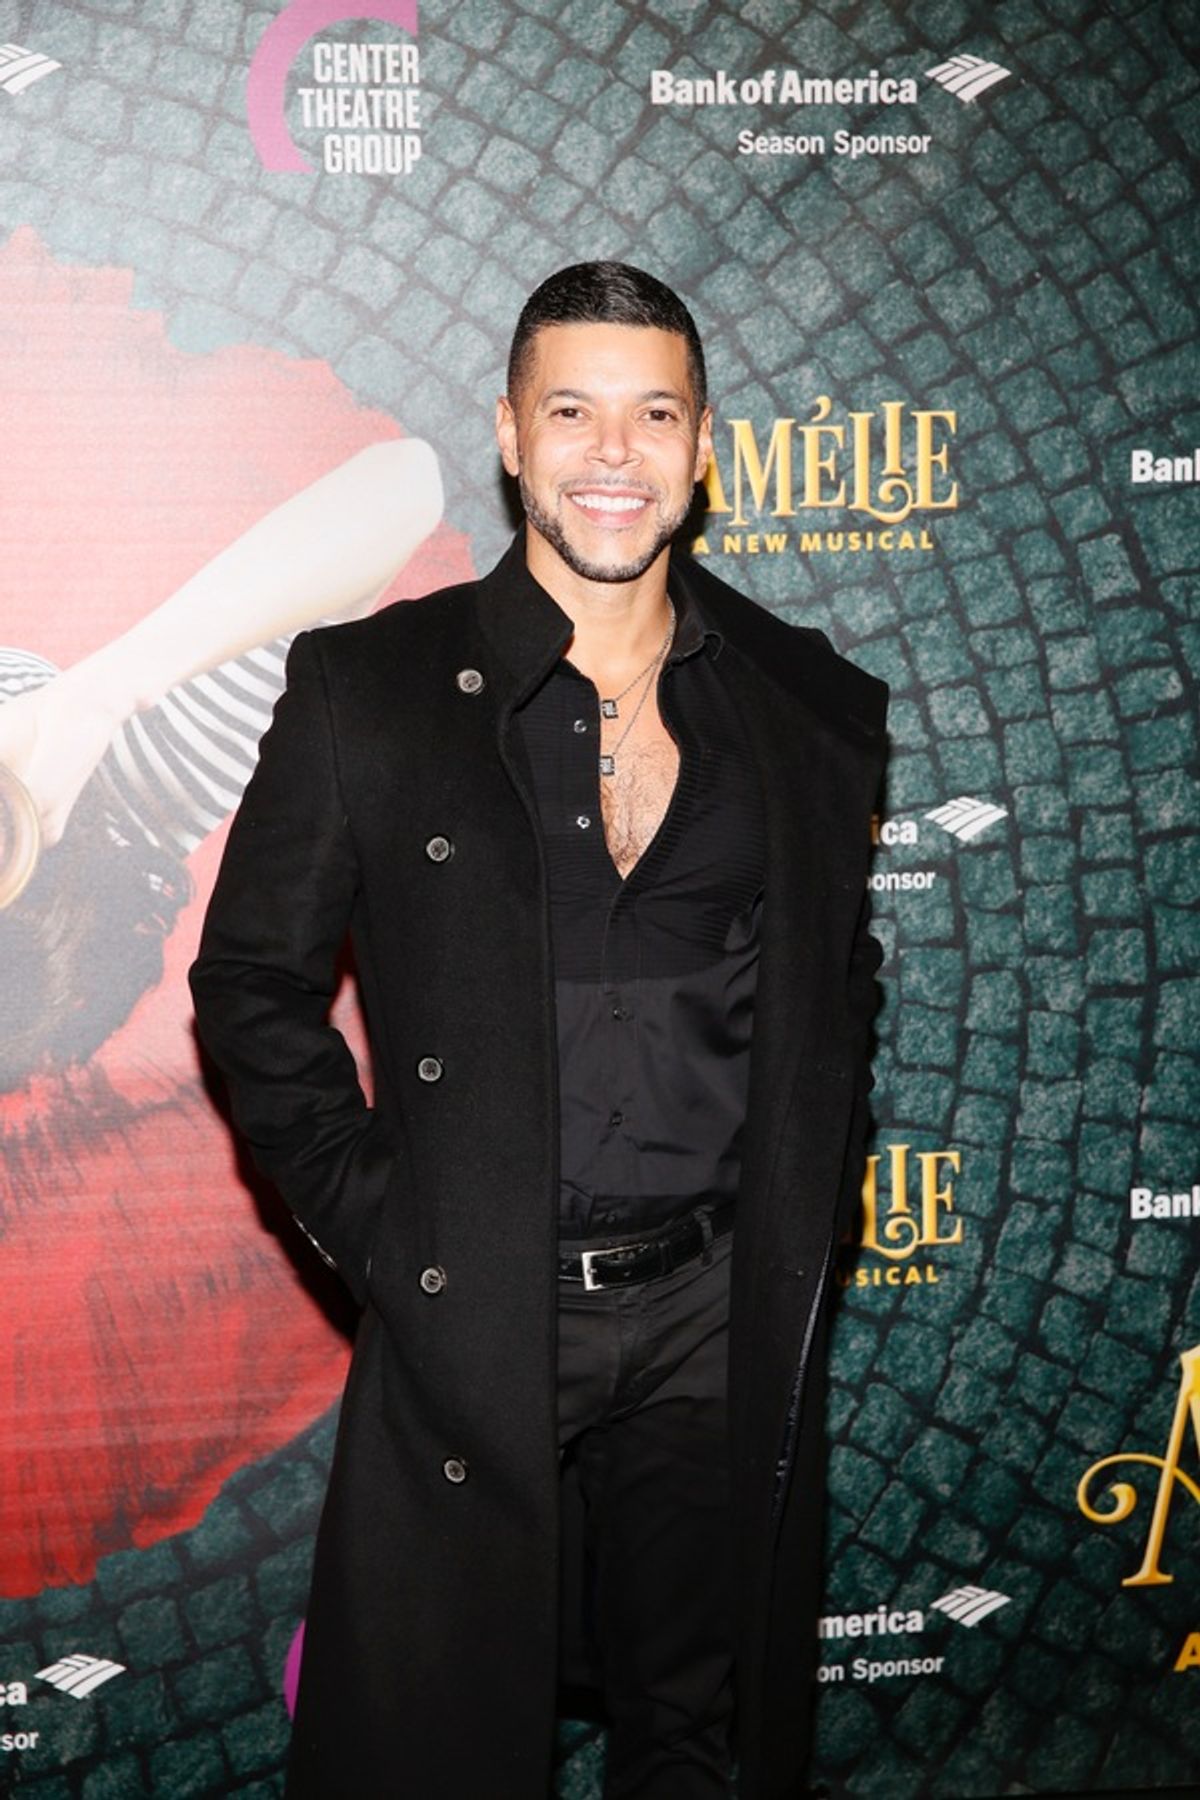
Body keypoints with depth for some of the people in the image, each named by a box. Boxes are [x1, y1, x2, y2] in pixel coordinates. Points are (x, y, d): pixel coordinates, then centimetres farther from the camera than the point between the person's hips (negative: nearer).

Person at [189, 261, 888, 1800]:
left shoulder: (810, 707, 4)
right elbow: (253, 979, 0)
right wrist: (372, 1228, -7)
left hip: (719, 1322, 2)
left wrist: (809, 1216, 6)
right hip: (467, 1319, -2)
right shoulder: (369, 690, -4)